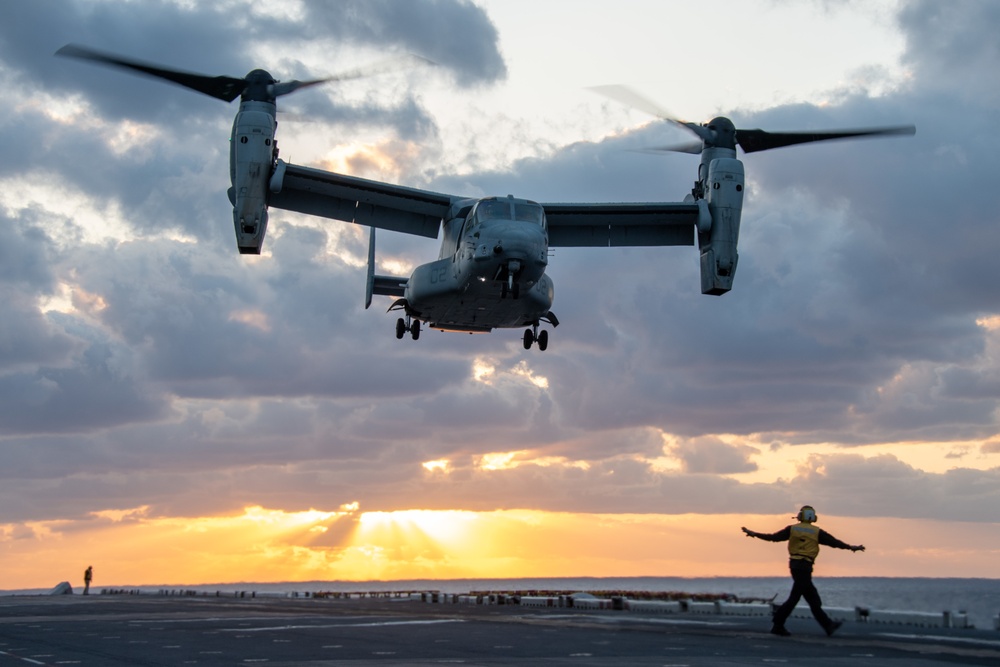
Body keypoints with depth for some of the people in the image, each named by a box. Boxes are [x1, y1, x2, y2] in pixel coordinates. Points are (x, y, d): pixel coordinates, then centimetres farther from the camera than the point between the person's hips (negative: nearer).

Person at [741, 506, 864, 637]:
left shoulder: (792, 529, 6)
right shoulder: (817, 532, -1)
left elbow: (773, 537, 3)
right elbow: (833, 542, 2)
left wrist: (754, 534, 11)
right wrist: (852, 547, 13)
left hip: (794, 565, 6)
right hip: (805, 566, -6)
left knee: (813, 597, 11)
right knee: (795, 597, -3)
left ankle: (828, 625, 17)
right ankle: (778, 626, -5)